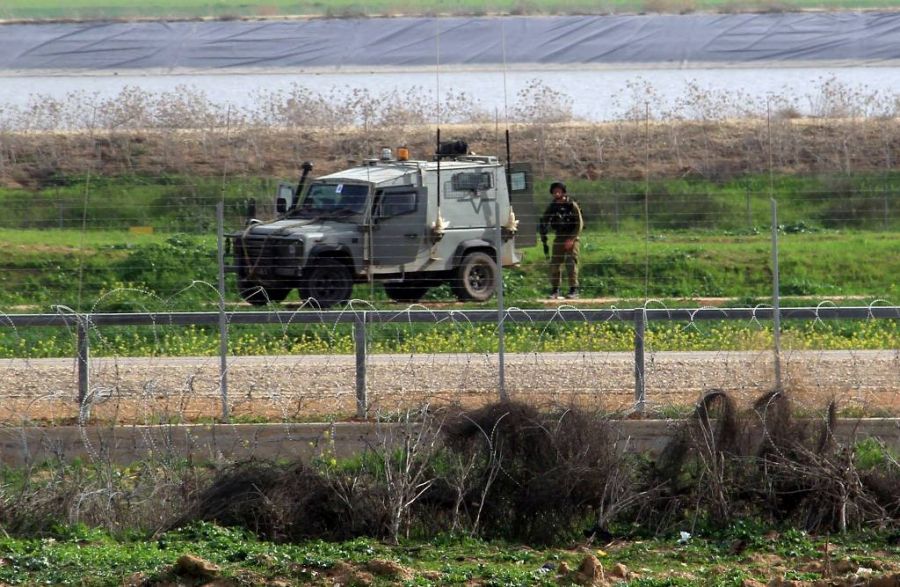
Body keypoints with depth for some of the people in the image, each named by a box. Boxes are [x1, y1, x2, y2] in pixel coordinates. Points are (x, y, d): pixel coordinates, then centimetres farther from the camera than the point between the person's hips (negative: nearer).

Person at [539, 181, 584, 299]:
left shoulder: (572, 205, -7)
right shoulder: (552, 207, 5)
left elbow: (579, 224, -9)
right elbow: (543, 223, 12)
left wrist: (571, 239, -16)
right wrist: (544, 241, 5)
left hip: (572, 237, -4)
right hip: (559, 238, 4)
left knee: (571, 263, -12)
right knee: (554, 264, 0)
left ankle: (574, 290, -9)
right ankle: (555, 290, 8)